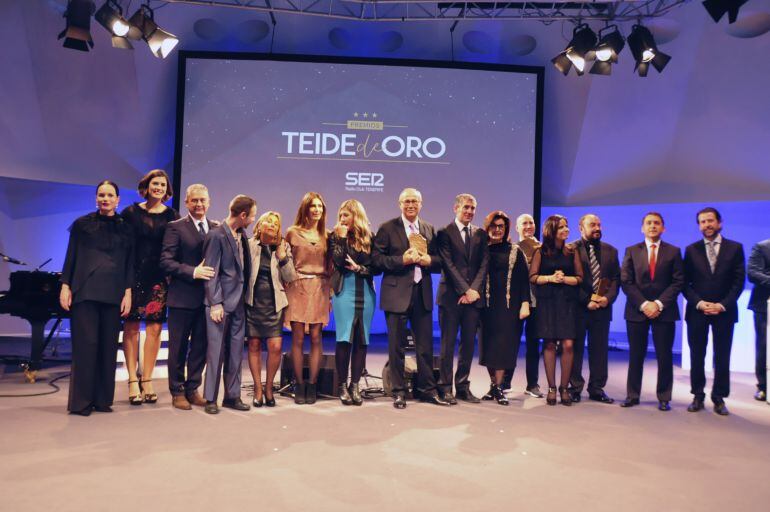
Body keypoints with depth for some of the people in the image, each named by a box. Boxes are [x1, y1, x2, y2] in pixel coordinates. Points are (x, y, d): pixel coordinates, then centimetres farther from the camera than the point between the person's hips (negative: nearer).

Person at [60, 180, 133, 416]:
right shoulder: (82, 224, 7)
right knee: (85, 344, -3)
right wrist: (65, 286, -2)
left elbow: (129, 263, 8)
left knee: (108, 346, 4)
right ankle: (81, 401, 7)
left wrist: (128, 293, 1)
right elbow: (70, 257, 6)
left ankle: (103, 399, 13)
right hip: (85, 291, -2)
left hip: (113, 294, 2)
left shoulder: (125, 228, 10)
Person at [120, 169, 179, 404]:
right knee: (131, 327, 3)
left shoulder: (172, 216, 5)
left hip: (159, 278, 1)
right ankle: (133, 380, 12)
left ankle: (147, 379, 12)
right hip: (134, 276, -1)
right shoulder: (131, 212, 2)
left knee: (155, 329, 2)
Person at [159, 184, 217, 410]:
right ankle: (177, 392, 21)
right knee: (178, 347, 7)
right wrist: (193, 272, -20)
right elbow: (166, 261, -9)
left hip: (207, 297, 4)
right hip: (183, 297, -4)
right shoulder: (176, 227, -3)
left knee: (200, 347, 11)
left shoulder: (217, 227, 9)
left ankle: (193, 389, 25)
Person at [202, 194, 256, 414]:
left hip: (238, 303, 7)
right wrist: (215, 304, -14)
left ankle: (232, 396, 21)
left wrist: (244, 297, 10)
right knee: (216, 352, 1)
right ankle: (211, 398, 12)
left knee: (236, 352, 11)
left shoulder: (242, 236, 10)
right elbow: (211, 272, -12)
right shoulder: (216, 235, -10)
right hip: (220, 303, -7)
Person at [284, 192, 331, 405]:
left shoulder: (326, 235, 10)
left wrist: (330, 293, 8)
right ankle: (299, 385, 8)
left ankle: (312, 385, 8)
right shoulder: (293, 233, 5)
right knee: (298, 338, -1)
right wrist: (285, 286, 1)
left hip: (319, 289, 2)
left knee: (315, 338, 1)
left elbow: (330, 265, 13)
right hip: (297, 288, -1)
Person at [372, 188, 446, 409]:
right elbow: (377, 259, -6)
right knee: (396, 346, 5)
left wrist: (429, 260, -9)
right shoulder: (387, 228, 0)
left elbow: (439, 260, 12)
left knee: (425, 345, 10)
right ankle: (398, 392, 16)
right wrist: (402, 260, -17)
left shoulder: (429, 229, 12)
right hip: (397, 293, -4)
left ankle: (427, 389, 23)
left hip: (423, 293, 4)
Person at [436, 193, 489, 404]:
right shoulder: (445, 233, -1)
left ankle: (463, 387, 17)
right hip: (451, 296, -4)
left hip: (473, 295, 4)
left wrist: (474, 289, -7)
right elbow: (448, 264, -7)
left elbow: (484, 264, 6)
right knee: (448, 344, 1)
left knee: (469, 343, 7)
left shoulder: (481, 234, 13)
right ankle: (445, 388, 9)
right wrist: (465, 290, -12)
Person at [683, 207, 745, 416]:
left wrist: (722, 305, -11)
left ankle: (719, 398, 14)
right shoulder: (691, 250, 6)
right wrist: (699, 303, -11)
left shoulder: (735, 248, 4)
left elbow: (739, 281, -1)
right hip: (697, 311, 1)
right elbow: (685, 283, 3)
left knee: (722, 357, 4)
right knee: (697, 356, 5)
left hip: (724, 311, 0)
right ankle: (698, 396, 15)